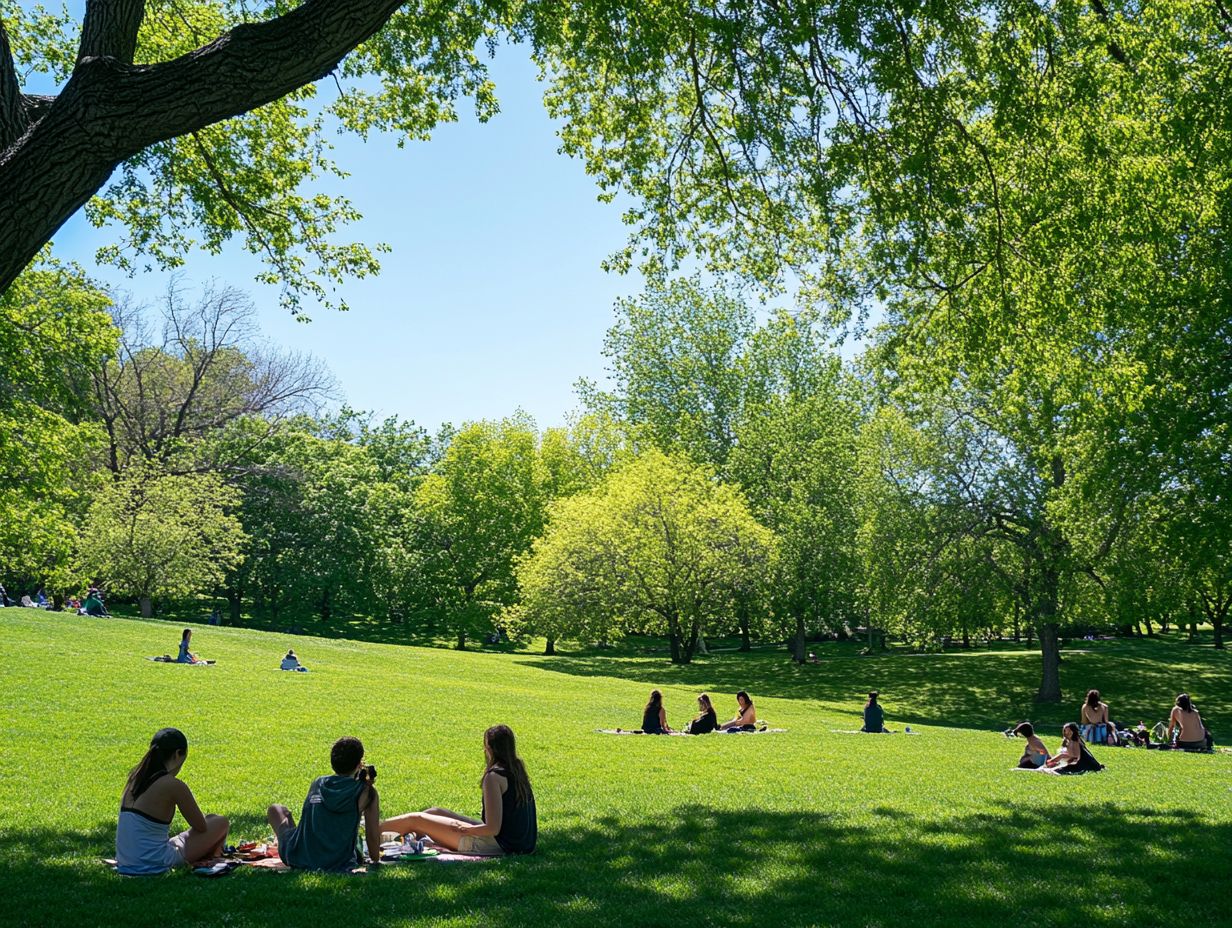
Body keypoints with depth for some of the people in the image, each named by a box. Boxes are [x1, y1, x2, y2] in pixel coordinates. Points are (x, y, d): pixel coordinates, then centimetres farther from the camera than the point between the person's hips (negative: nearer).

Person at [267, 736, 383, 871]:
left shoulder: (318, 783, 7)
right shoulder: (367, 792, -5)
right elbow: (373, 835, -3)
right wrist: (375, 860, 13)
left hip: (297, 860, 1)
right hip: (337, 865, -1)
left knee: (275, 810, 29)